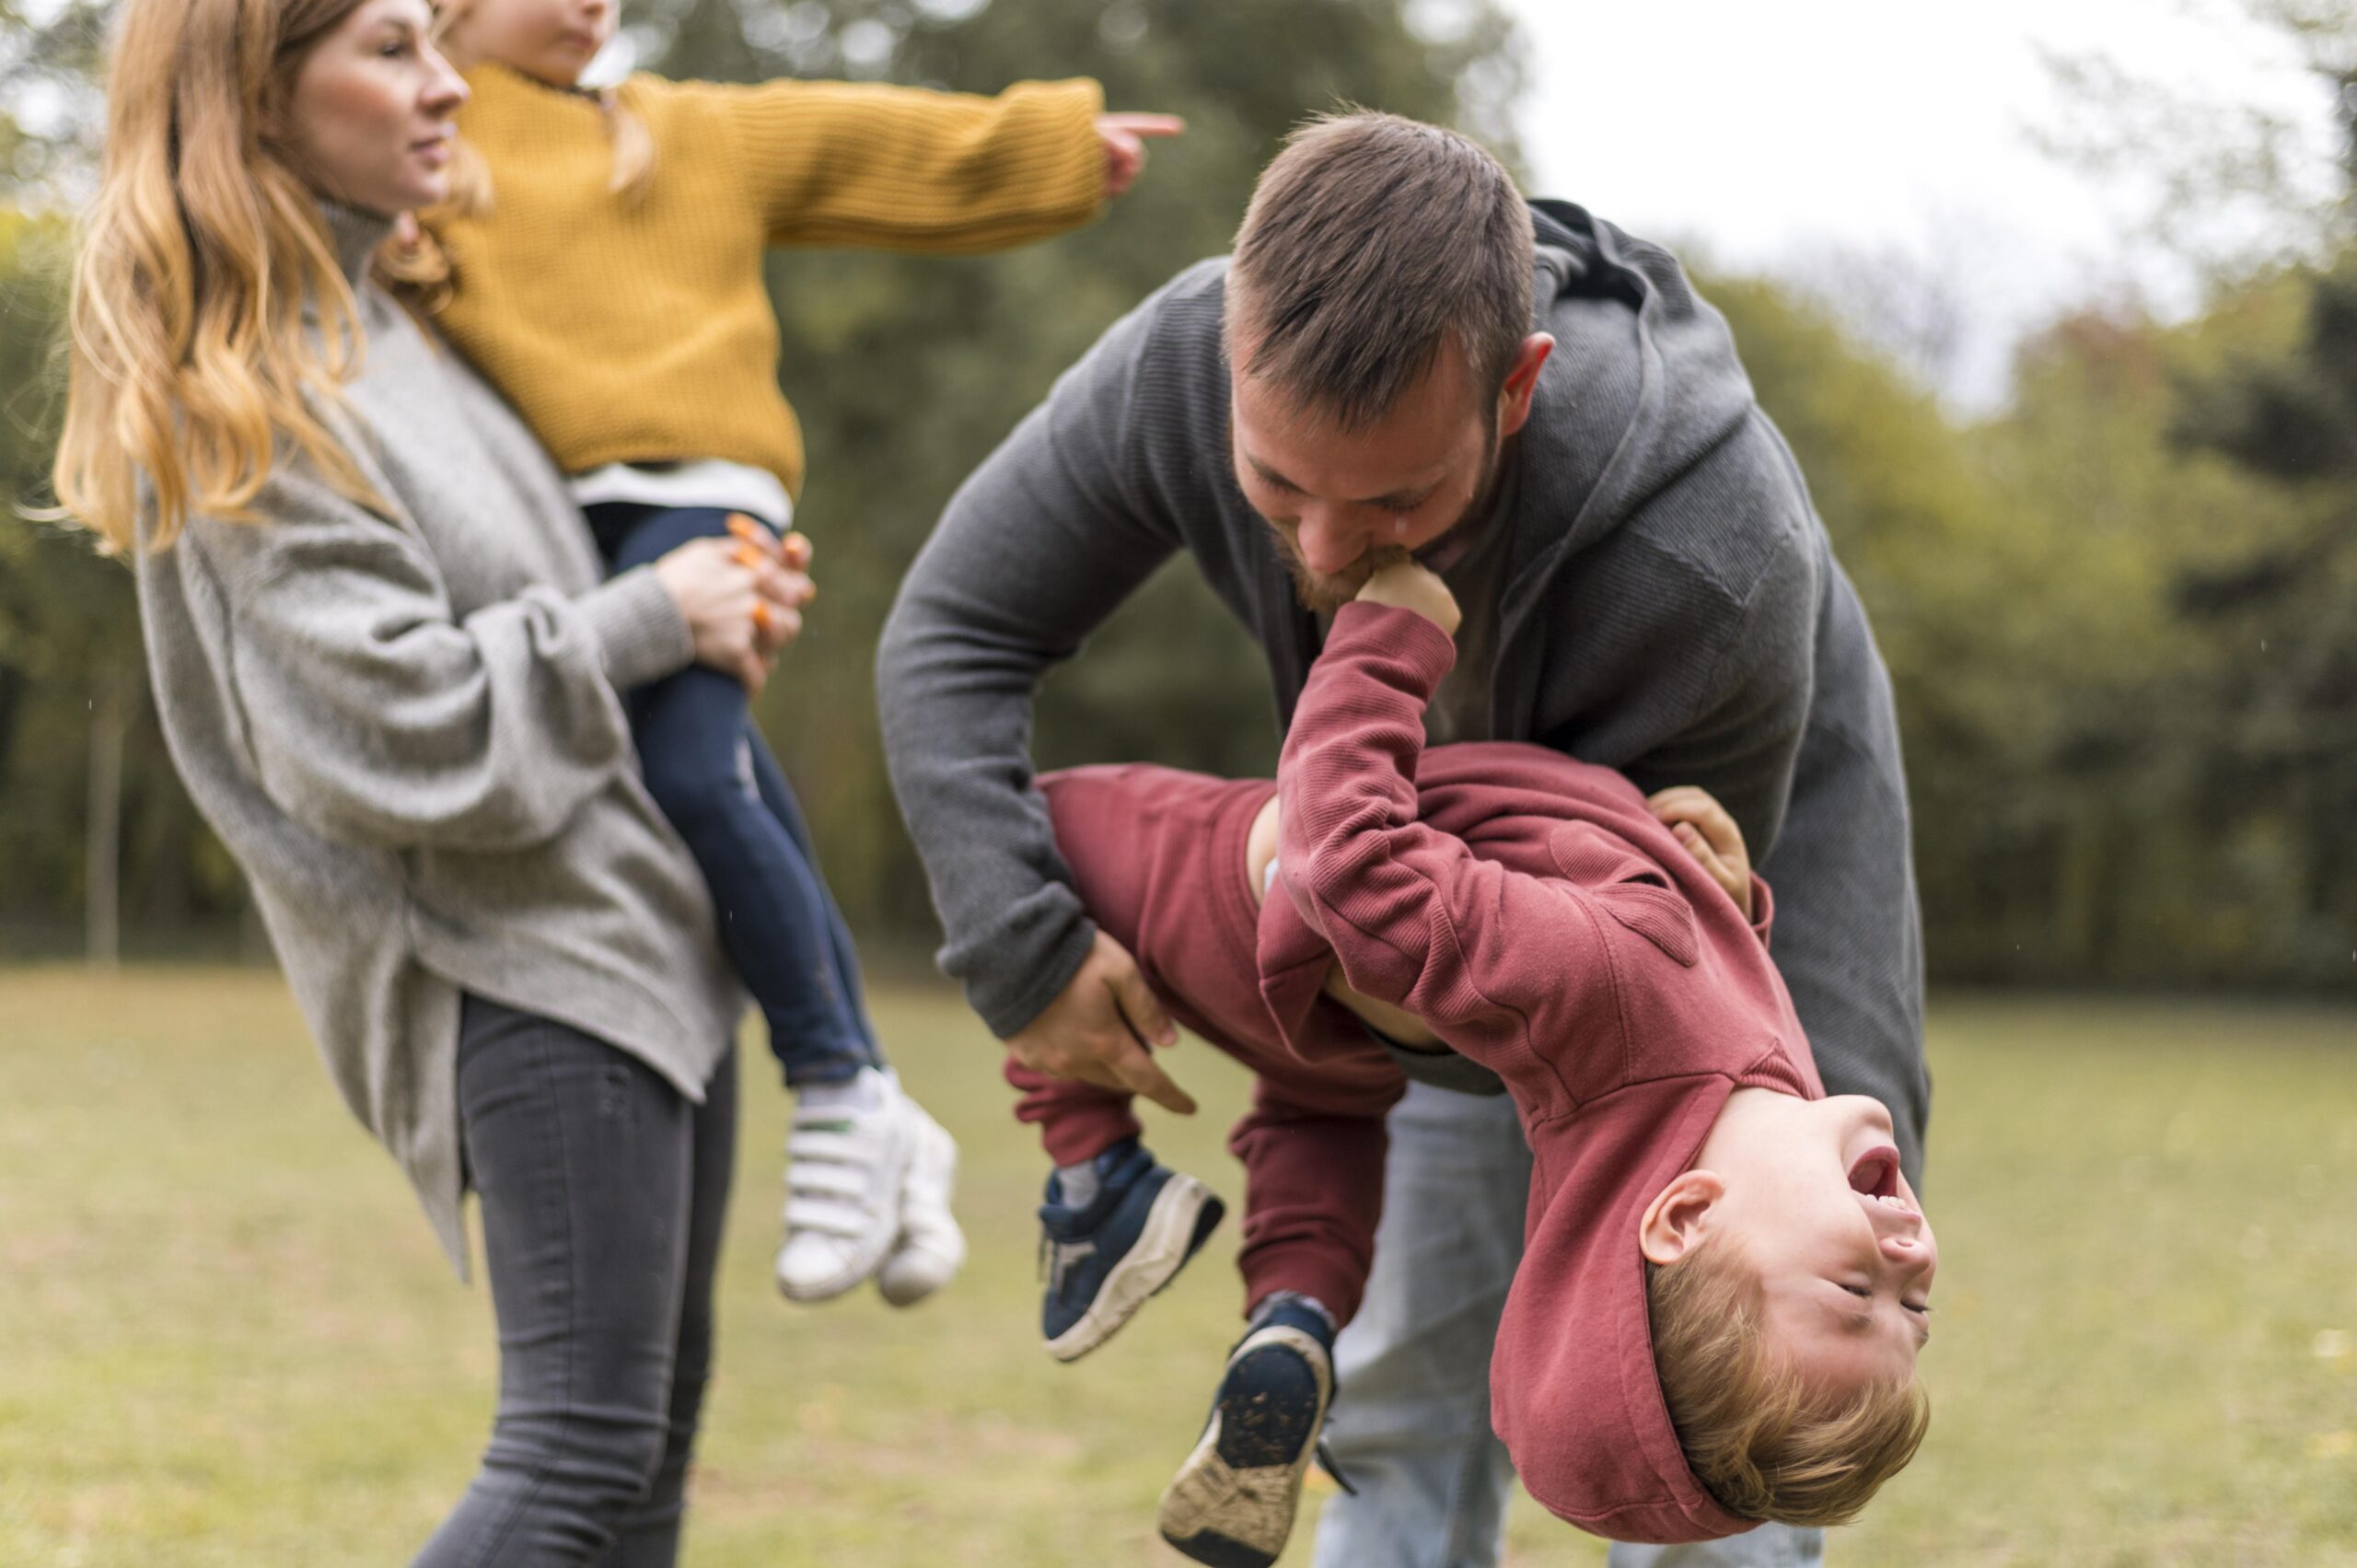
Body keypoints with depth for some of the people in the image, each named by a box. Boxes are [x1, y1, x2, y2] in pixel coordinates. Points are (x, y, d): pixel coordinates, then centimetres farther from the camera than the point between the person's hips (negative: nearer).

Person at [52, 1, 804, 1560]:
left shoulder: (389, 318, 14)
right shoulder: (242, 408, -15)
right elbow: (409, 739, -20)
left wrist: (715, 599, 9)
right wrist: (651, 621, -11)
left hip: (640, 920, 10)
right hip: (521, 962, -10)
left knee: (655, 1411, 11)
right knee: (585, 1442, -15)